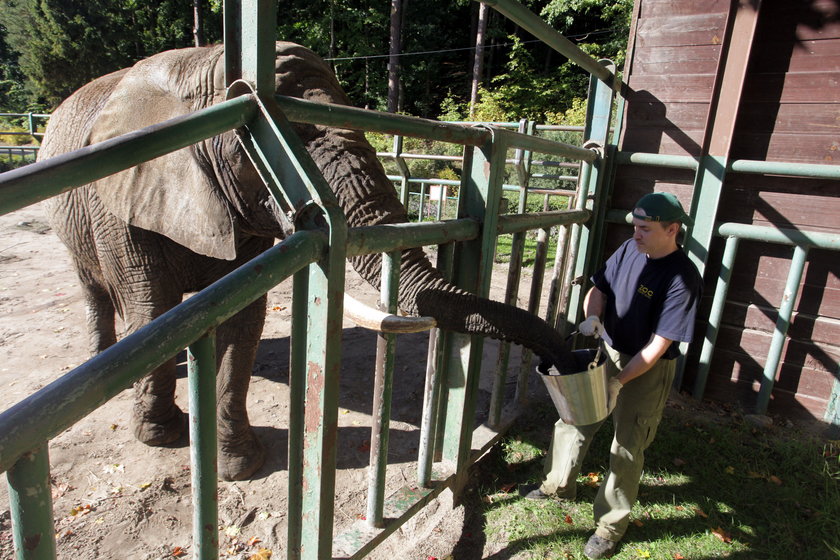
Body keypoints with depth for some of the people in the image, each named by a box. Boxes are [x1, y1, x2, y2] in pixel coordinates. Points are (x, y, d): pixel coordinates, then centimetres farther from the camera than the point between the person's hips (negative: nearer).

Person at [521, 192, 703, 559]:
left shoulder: (682, 278, -23)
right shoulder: (630, 249, -5)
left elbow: (659, 344, -23)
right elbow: (599, 288, 3)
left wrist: (620, 381, -25)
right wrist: (592, 317, -18)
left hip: (647, 369, -6)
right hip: (607, 351, 7)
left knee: (627, 448, 7)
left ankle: (612, 524, 28)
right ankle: (559, 485, 39)